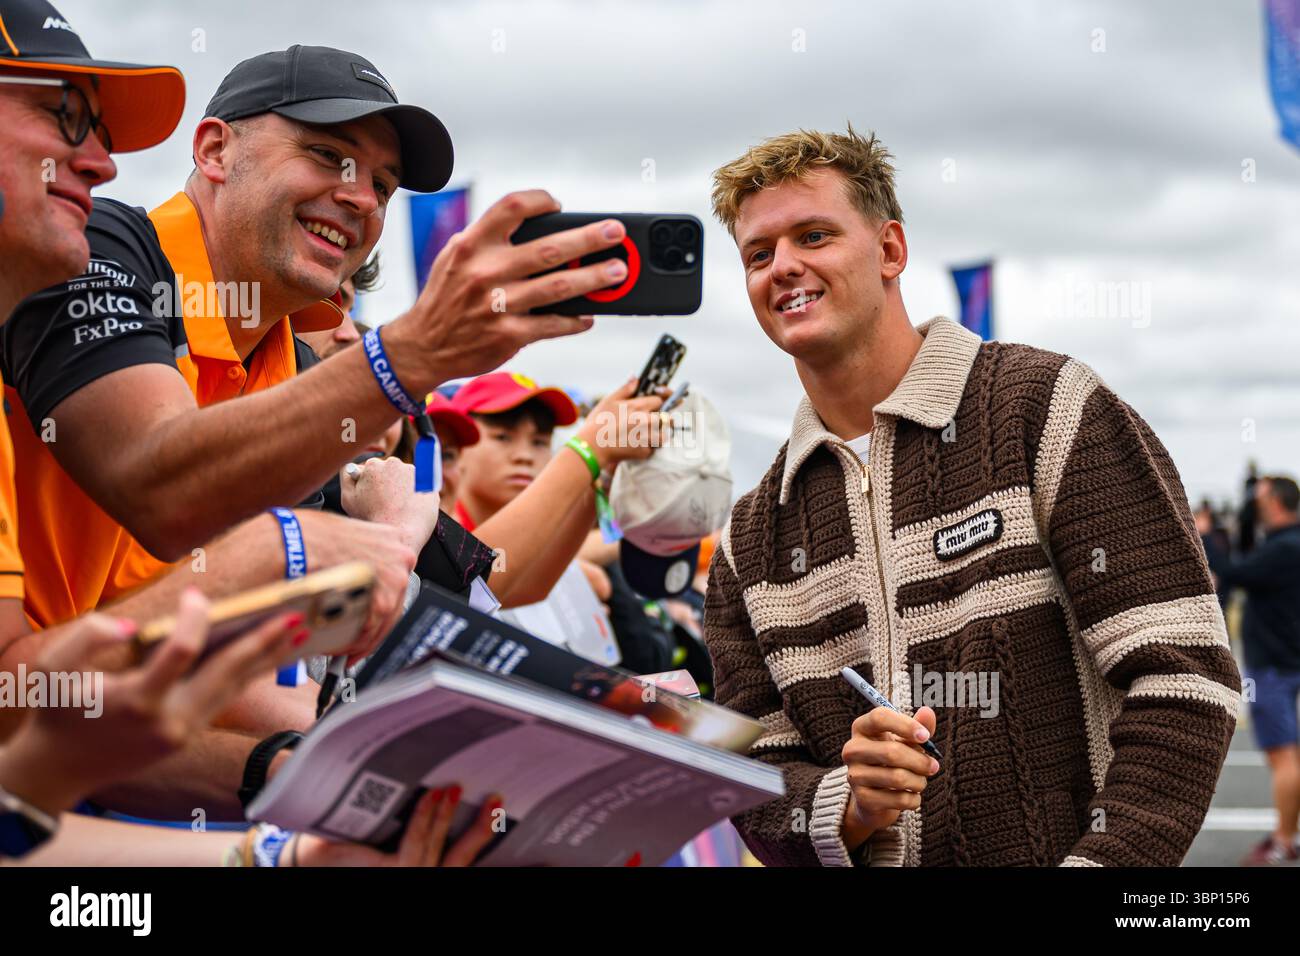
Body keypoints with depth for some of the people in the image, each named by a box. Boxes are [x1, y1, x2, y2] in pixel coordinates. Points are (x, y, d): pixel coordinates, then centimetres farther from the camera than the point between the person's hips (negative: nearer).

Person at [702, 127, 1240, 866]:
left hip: (1059, 850, -4)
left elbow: (1185, 677, -8)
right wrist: (845, 809, -11)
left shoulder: (1049, 409, -2)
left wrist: (1100, 862, -17)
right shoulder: (751, 542, 11)